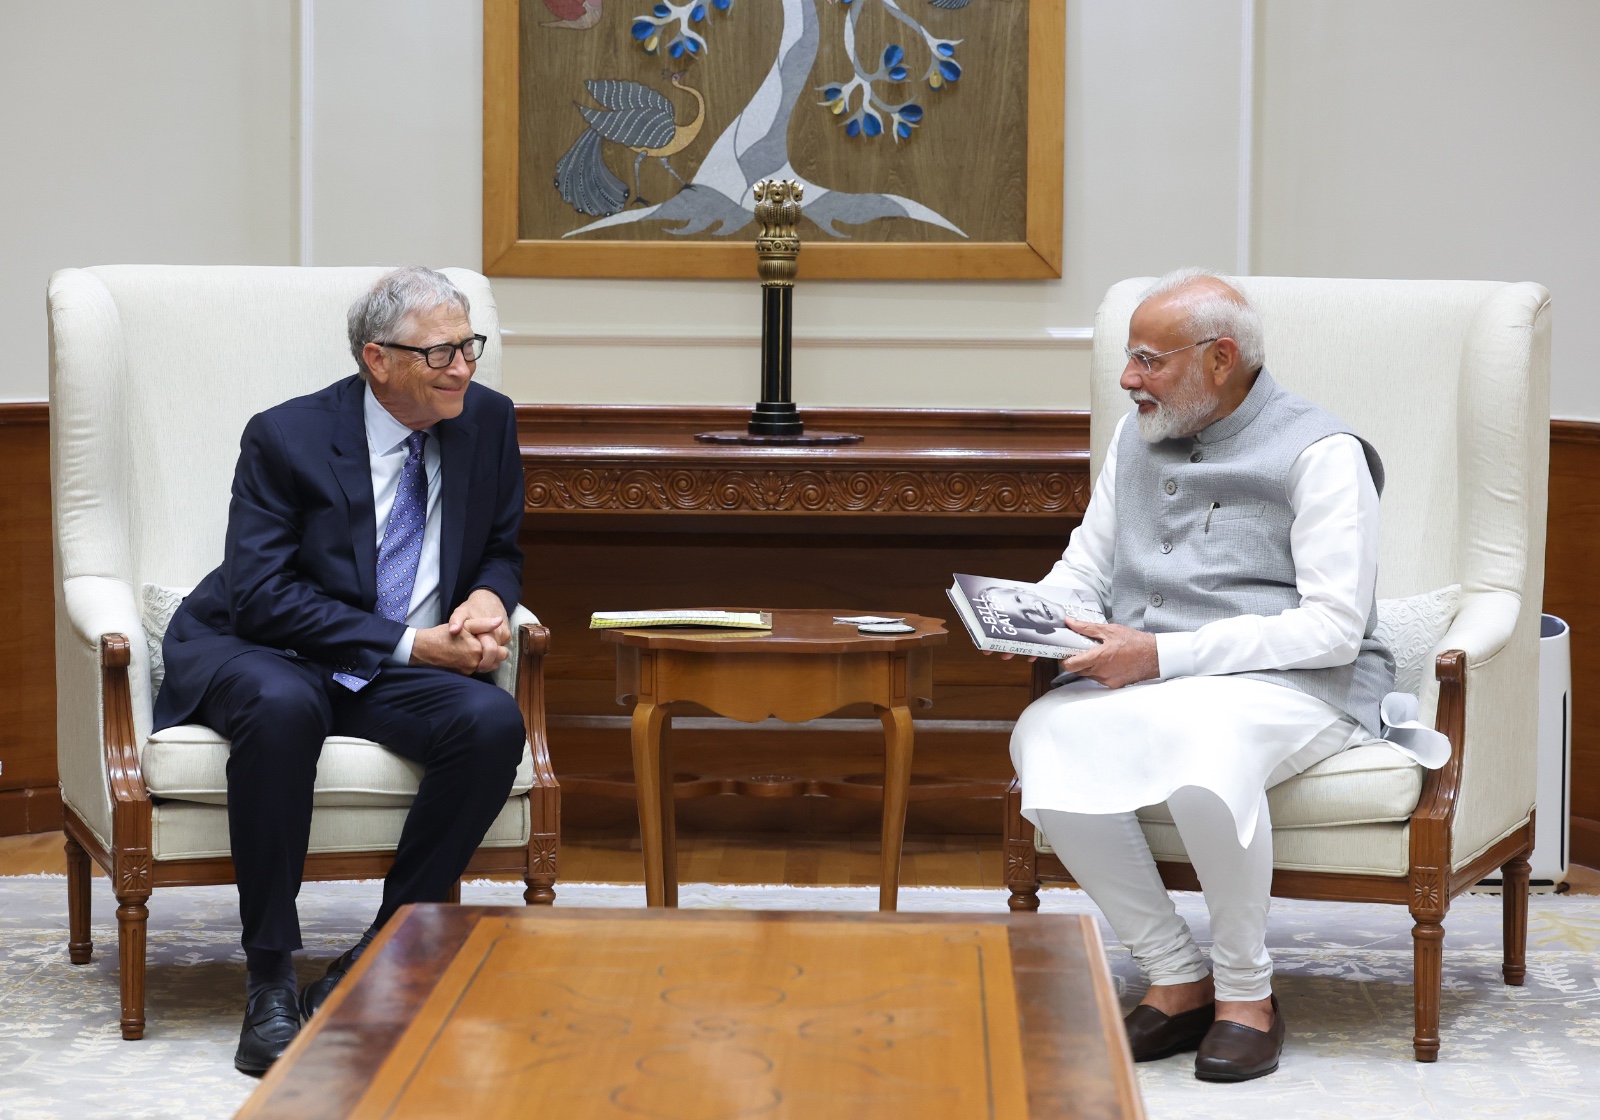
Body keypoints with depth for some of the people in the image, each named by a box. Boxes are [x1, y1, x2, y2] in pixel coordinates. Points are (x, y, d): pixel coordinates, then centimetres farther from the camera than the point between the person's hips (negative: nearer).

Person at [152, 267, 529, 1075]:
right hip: (254, 653, -4)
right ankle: (269, 978, -28)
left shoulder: (487, 420, 2)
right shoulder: (288, 436, -12)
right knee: (282, 705, -40)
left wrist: (488, 598, -11)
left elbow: (502, 549, 15)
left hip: (400, 674, 4)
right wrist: (411, 643, -23)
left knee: (494, 723, -28)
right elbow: (262, 594, -17)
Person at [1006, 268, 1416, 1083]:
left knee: (1202, 747, -41)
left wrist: (1163, 655, -20)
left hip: (1291, 685, -6)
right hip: (1142, 681, 6)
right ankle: (1175, 980, -15)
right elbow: (1084, 566, 24)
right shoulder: (1137, 437, 16)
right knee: (1044, 737, -28)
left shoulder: (1320, 454, -6)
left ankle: (1246, 991, -17)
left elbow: (1333, 628, -14)